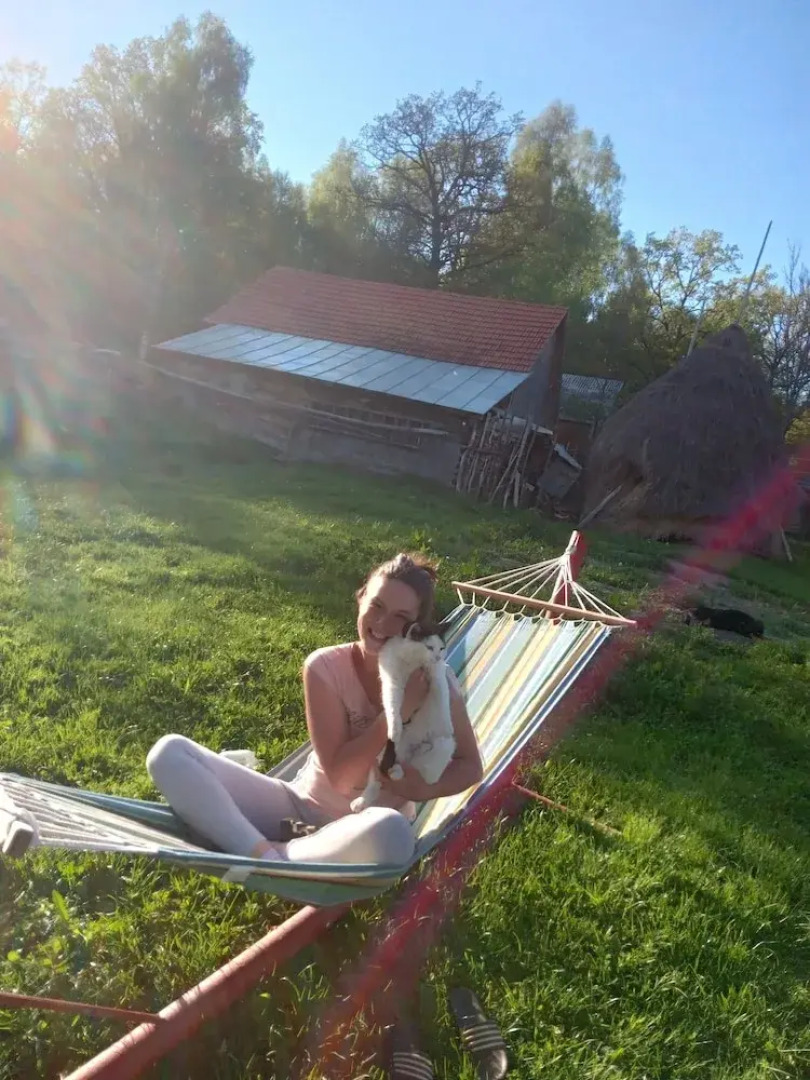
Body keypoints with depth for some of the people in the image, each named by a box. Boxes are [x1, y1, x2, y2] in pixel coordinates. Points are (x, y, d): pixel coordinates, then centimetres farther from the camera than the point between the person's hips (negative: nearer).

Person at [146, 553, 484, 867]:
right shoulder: (325, 666, -10)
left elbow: (470, 766, 1)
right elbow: (339, 775, -15)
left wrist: (424, 787, -19)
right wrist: (396, 712, -25)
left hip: (365, 830, -2)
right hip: (302, 808, 2)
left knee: (390, 832, -43)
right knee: (168, 752, -14)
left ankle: (275, 855, -20)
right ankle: (262, 855, -31)